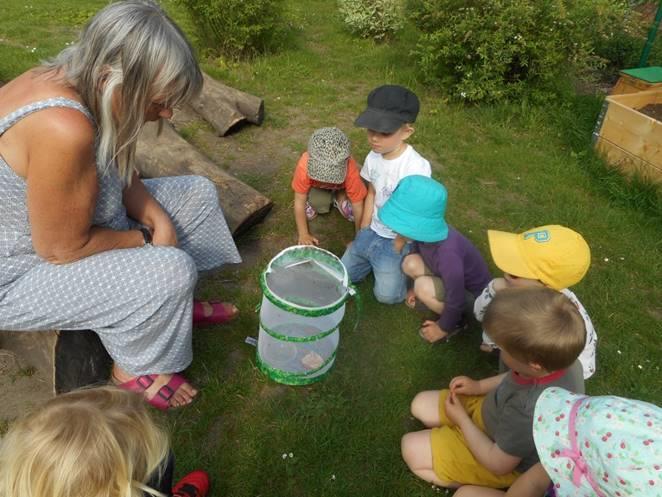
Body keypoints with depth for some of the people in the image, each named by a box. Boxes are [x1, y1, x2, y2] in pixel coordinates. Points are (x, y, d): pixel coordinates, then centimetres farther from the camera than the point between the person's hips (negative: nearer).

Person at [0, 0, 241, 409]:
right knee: (170, 271, -26)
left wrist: (158, 219, -12)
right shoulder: (64, 129, -37)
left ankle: (180, 306, 22)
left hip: (63, 222, 9)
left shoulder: (79, 82, -10)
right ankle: (134, 369, 3)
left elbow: (120, 173, 3)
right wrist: (147, 239, -15)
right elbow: (63, 249, -29)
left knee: (198, 193, 5)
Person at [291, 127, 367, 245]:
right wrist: (303, 234, -26)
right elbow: (299, 202, -28)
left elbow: (358, 207, -33)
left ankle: (338, 198, 9)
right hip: (317, 186, 1)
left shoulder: (350, 170, -43)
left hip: (340, 188, -1)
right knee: (308, 213, -22)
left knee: (353, 213, -21)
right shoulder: (304, 166, -41)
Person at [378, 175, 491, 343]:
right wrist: (415, 289, 15)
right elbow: (417, 246, 5)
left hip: (474, 294, -6)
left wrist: (443, 327, -12)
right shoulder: (427, 231, -19)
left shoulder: (447, 253, -41)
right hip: (452, 279, 7)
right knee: (410, 263, -11)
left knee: (424, 287, -28)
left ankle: (455, 323, 0)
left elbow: (457, 300, -30)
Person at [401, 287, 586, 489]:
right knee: (421, 405, 10)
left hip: (508, 459, -7)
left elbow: (499, 464, -24)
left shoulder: (528, 414, -44)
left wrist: (461, 419, -13)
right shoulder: (559, 357, -24)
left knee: (412, 448, -4)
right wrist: (480, 386, -1)